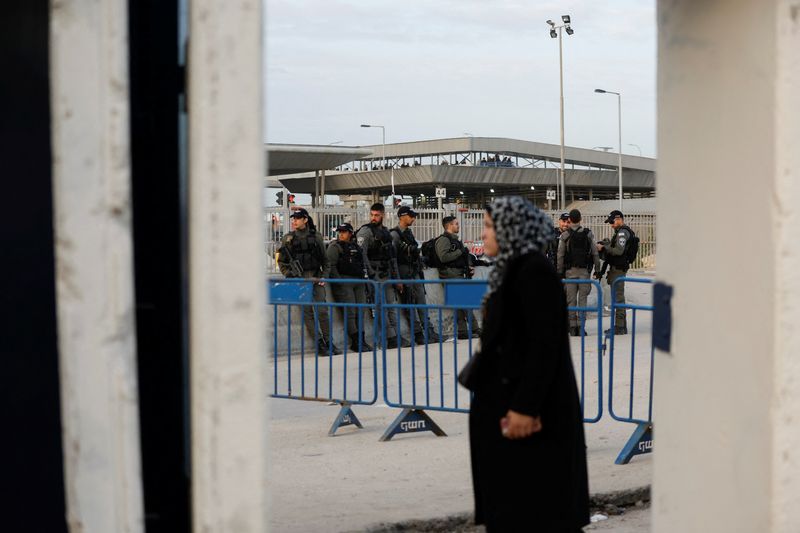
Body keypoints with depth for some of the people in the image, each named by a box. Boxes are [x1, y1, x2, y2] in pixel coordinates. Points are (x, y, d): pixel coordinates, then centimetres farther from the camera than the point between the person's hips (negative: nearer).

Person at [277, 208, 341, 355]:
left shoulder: (316, 237, 8)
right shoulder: (288, 239, 5)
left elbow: (324, 260, 14)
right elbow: (281, 262, 7)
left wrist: (323, 276, 4)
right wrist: (290, 276, -4)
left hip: (316, 278, 1)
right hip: (299, 280, -1)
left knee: (322, 311, -4)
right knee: (307, 313, -4)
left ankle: (328, 343, 5)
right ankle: (320, 344, -1)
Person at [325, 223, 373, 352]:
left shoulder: (357, 247, 19)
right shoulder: (334, 246, 1)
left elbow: (365, 264, 24)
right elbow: (331, 265, -7)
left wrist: (366, 278, 13)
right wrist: (338, 282, -15)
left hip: (359, 282, 6)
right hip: (344, 281, -6)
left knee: (360, 312, 4)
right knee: (350, 312, -11)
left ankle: (361, 340, 8)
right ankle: (356, 342, -9)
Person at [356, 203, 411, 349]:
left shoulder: (386, 232, 17)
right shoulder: (365, 231, -7)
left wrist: (397, 276, 20)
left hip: (388, 275, 8)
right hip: (375, 275, -8)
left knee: (391, 306, 8)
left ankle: (395, 337, 11)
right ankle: (391, 338, -7)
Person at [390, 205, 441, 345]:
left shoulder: (409, 232, 15)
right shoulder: (395, 234, -12)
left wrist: (419, 269, 18)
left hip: (415, 273, 8)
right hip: (404, 273, -8)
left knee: (421, 302, 7)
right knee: (410, 304, -4)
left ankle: (428, 331, 9)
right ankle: (418, 334, -1)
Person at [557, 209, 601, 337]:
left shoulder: (564, 236, -3)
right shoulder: (588, 234, 0)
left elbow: (560, 256, -3)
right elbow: (595, 253, 0)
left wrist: (560, 272, 4)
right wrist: (597, 269, 8)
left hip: (570, 270, 0)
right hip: (584, 270, 0)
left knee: (571, 299, 4)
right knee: (582, 298, 3)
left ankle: (573, 327, 3)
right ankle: (581, 327, -2)